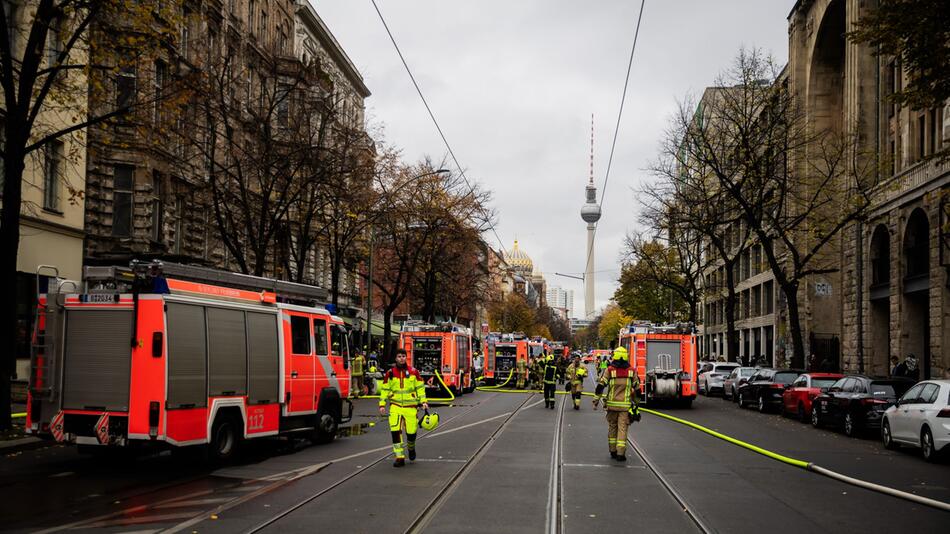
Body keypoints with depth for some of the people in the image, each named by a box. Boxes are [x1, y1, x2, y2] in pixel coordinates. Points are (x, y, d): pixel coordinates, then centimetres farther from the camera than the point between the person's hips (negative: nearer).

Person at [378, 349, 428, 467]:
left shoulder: (413, 372, 2)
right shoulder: (390, 373, 3)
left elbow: (420, 387, 8)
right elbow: (384, 389, 7)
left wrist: (423, 401, 0)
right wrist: (382, 404, 1)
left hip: (410, 406, 0)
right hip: (395, 405, 0)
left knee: (411, 432, 2)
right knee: (395, 431, -14)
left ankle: (411, 448, 36)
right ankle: (399, 457, -6)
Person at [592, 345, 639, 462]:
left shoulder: (609, 370, -4)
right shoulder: (632, 371, 1)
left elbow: (600, 386, -6)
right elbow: (636, 388, 9)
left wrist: (596, 400, 1)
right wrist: (636, 403, 20)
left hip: (611, 404, 0)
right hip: (625, 405, 0)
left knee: (612, 427, 14)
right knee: (622, 428, 0)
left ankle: (613, 451, 19)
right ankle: (620, 453, -6)